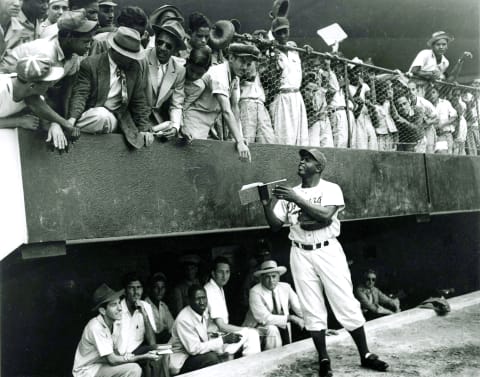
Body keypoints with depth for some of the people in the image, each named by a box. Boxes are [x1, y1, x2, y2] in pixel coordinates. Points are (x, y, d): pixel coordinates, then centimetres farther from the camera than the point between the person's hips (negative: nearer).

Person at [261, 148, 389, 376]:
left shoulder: (330, 189, -3)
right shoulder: (289, 193, 8)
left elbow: (325, 215, -21)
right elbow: (275, 225, 5)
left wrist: (297, 199, -24)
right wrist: (266, 204, -11)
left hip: (328, 251, -3)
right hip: (301, 254, 3)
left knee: (346, 304, 0)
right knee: (312, 309, 4)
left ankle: (365, 355, 14)